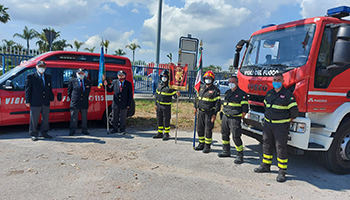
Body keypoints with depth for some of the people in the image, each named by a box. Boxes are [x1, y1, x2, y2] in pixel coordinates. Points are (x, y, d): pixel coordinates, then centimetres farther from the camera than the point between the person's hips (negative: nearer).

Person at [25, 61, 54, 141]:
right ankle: (34, 134, 14)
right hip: (35, 102, -4)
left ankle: (44, 133, 25)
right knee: (34, 119, 3)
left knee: (45, 119, 11)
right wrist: (28, 101, -6)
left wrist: (51, 99, 8)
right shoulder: (31, 76, 1)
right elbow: (28, 89, -2)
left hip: (46, 102, 4)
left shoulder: (48, 77, 14)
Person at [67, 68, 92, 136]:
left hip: (84, 103, 2)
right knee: (74, 117, 1)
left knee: (84, 117, 8)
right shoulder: (72, 81, 4)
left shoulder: (88, 82, 9)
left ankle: (84, 130, 19)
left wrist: (85, 98, 11)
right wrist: (72, 99, 6)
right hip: (75, 102, -2)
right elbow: (69, 91, 9)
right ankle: (72, 131, 11)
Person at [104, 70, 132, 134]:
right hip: (116, 103, 2)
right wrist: (106, 85, -8)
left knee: (123, 118, 6)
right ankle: (115, 129, 24)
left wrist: (129, 104, -6)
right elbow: (110, 90, 11)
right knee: (115, 117, 10)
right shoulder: (114, 82, 6)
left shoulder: (128, 83, 0)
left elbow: (130, 95, 0)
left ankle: (122, 130, 18)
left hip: (124, 104, -2)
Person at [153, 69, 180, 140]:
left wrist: (177, 93, -34)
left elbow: (174, 91, -9)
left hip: (166, 106, -6)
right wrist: (156, 104, 13)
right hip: (159, 105, 6)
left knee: (166, 120, 0)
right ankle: (160, 133, 24)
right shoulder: (160, 85, 11)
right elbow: (156, 94, 16)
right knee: (159, 119, 12)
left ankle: (166, 134, 11)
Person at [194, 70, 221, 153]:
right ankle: (201, 144, 26)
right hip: (201, 112, 6)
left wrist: (214, 114, -14)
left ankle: (207, 146, 12)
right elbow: (197, 97, 22)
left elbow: (218, 102, -10)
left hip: (209, 113, -6)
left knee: (208, 130, -1)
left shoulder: (215, 90, -7)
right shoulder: (201, 87, 11)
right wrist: (195, 107, 19)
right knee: (200, 128, 11)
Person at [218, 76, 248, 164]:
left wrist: (240, 118, -9)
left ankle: (240, 156, 2)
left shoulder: (241, 94, -7)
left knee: (236, 137, -9)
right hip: (225, 117, 7)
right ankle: (226, 152, 31)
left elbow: (245, 109, -8)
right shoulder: (227, 92, 14)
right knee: (225, 135, 15)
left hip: (235, 118, -7)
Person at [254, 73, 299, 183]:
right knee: (266, 145, 14)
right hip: (268, 124, 6)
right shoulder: (269, 93, 10)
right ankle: (265, 165, 29)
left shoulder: (287, 94, -8)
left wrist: (288, 120, 4)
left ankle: (282, 171, 8)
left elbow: (294, 110, -6)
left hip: (281, 126, -6)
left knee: (281, 148, -3)